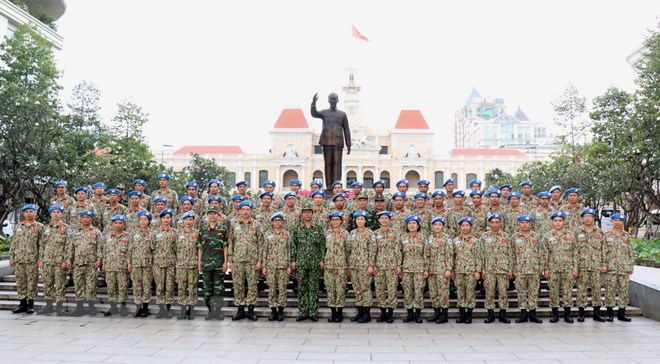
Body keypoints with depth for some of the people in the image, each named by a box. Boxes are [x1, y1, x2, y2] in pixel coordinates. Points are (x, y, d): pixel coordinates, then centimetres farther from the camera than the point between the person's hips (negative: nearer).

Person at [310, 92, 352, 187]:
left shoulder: (342, 114, 13)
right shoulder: (324, 112, 12)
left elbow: (346, 130, 11)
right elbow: (314, 114, -9)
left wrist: (348, 145, 4)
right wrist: (313, 103, -26)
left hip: (338, 142, 0)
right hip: (327, 142, 0)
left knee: (337, 164, -5)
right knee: (328, 164, 0)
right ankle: (329, 186, 2)